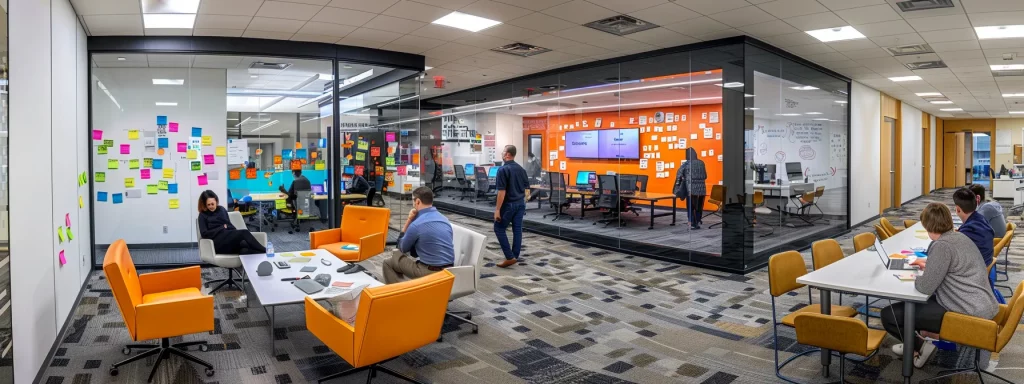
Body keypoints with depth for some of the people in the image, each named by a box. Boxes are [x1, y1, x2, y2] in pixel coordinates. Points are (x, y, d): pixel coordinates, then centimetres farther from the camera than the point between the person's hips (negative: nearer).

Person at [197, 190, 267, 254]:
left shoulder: (222, 210, 23)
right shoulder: (203, 215, 12)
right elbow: (204, 234, 1)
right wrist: (222, 228, -2)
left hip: (230, 238, 4)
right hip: (218, 243, -4)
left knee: (245, 250, -32)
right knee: (244, 233, -33)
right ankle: (265, 252, -38)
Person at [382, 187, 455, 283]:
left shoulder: (416, 225, -14)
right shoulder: (444, 219, 9)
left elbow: (403, 248, 6)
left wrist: (409, 220, 5)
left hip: (430, 272, -8)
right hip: (448, 270, 8)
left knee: (389, 262, 9)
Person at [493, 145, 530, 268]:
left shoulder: (503, 169, -15)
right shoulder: (521, 169, 8)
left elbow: (502, 191, -19)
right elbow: (526, 187, 12)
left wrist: (497, 209, -17)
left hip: (508, 204, -7)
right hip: (520, 203, 7)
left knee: (499, 228, 4)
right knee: (517, 229, 10)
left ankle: (509, 257, -2)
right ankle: (515, 256, 16)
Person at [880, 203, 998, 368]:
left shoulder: (942, 245, -20)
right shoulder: (961, 237, 8)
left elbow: (925, 287, -20)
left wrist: (916, 278, 0)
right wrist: (928, 266, 31)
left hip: (968, 313, -10)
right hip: (983, 306, 10)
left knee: (888, 314, -12)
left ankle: (921, 347, 7)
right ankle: (913, 343, 29)